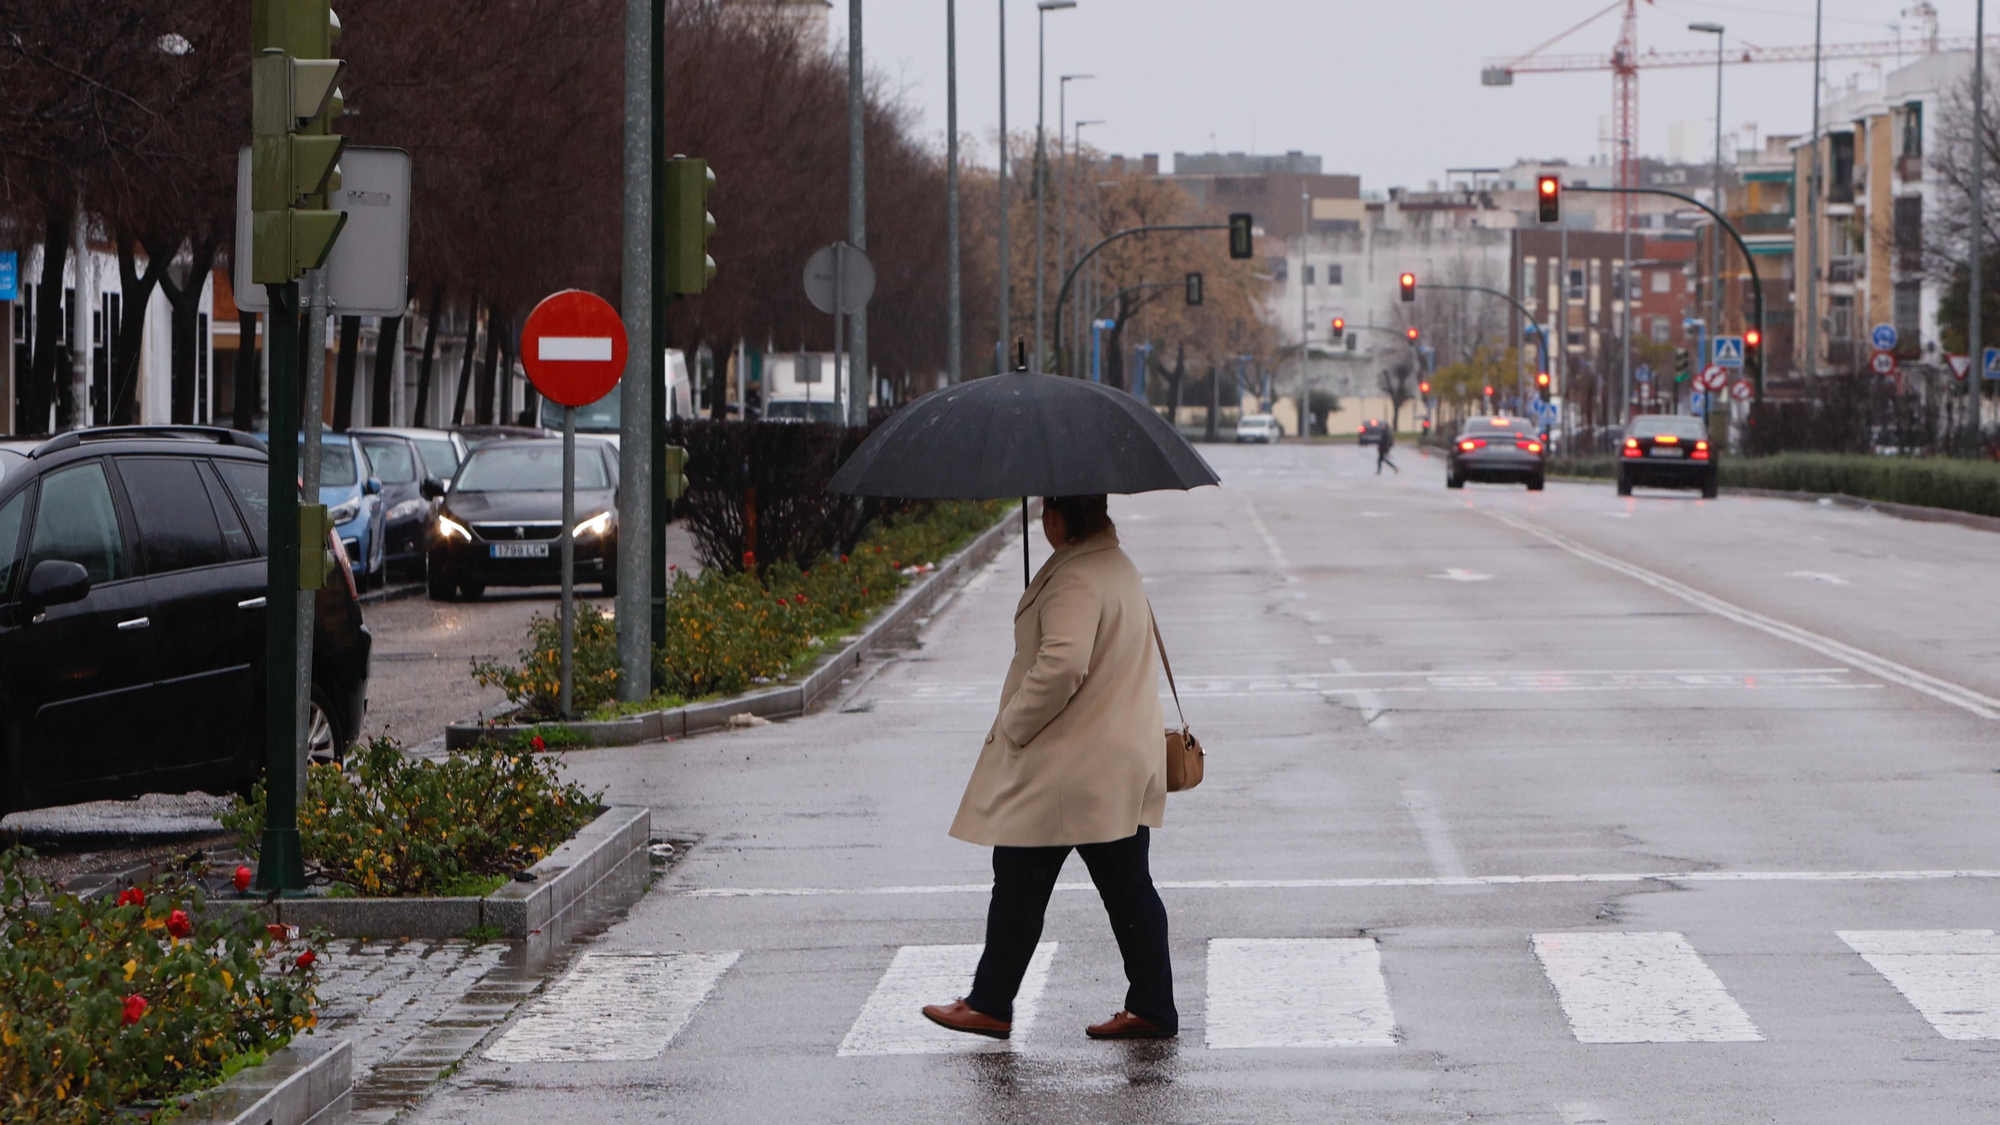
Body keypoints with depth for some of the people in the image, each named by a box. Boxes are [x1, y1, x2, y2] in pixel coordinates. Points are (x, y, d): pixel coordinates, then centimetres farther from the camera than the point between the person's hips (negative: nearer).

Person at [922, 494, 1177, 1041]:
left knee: (1020, 884, 2)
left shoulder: (1075, 580, -20)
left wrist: (1011, 726, -16)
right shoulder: (1118, 566, 14)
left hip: (1068, 767, -10)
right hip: (1124, 763, 10)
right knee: (1126, 887, 9)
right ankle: (1151, 1008, 9)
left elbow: (1062, 665, -30)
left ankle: (990, 1005, 10)